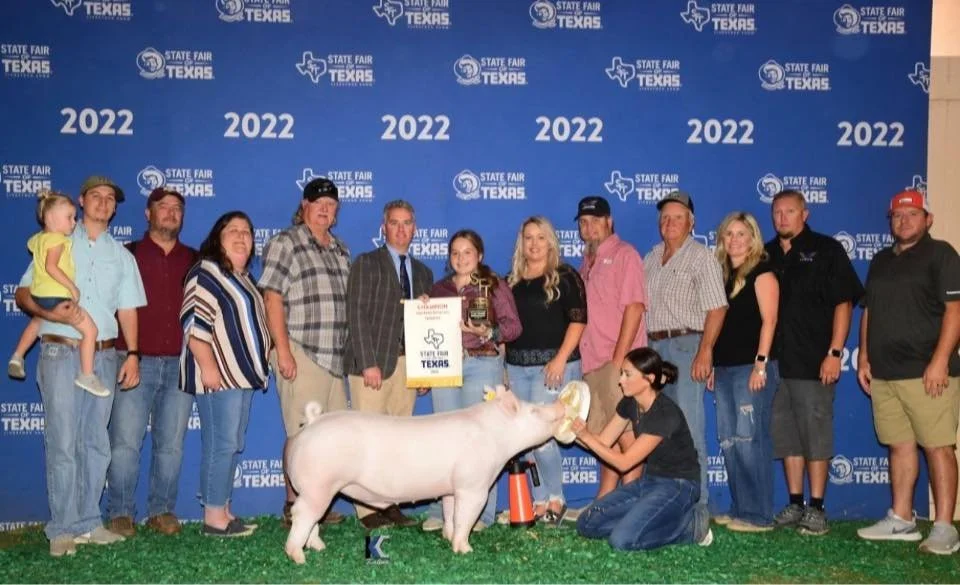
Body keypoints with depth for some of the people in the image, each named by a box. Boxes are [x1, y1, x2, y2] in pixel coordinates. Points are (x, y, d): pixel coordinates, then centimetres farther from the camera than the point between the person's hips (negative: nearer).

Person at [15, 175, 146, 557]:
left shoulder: (121, 255, 15)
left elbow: (127, 309, 10)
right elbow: (23, 293, 4)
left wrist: (132, 354, -2)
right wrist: (50, 313, -16)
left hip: (104, 356, 3)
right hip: (60, 353, -3)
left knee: (96, 444, 5)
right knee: (63, 443, -6)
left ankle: (88, 523, 13)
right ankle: (63, 529, -1)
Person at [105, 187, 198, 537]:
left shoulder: (194, 261, 13)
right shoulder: (128, 255, 7)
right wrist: (126, 356, -7)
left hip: (180, 363, 2)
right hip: (136, 362, -2)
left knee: (171, 443, 5)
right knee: (125, 442, -3)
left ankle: (163, 511, 14)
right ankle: (120, 513, 6)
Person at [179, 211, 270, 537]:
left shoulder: (244, 278, 19)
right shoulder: (206, 274, -8)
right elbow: (194, 323, -17)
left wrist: (256, 367, 22)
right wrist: (207, 366, -23)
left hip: (242, 374, 9)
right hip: (218, 375, -9)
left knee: (232, 445, 11)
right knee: (221, 444, -9)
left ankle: (222, 511, 17)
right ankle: (214, 517, -3)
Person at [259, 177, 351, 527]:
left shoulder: (340, 250, 18)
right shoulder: (285, 244, -1)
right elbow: (272, 299, -8)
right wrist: (282, 350, -14)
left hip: (335, 356, 7)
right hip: (301, 354, -7)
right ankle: (293, 508, 5)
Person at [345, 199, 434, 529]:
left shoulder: (423, 272, 18)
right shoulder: (366, 263, 3)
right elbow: (357, 314, -6)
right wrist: (368, 362, -15)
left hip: (408, 365, 5)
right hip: (373, 362, -5)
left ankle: (391, 504, 11)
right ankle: (368, 510, 0)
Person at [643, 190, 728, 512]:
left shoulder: (702, 257, -1)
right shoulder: (651, 258, 19)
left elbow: (717, 308, -10)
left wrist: (705, 351, -19)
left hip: (686, 345, -6)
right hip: (651, 347, 7)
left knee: (688, 427, -8)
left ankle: (696, 502, -3)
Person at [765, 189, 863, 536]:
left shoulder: (825, 250, 0)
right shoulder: (766, 255, 13)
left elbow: (843, 303, -4)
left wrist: (834, 353, -12)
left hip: (813, 363, -5)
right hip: (775, 362, 5)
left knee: (815, 436, -1)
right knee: (787, 437, 10)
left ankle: (816, 510, 6)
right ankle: (795, 505, 19)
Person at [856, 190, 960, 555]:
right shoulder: (880, 261, 19)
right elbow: (868, 312, 22)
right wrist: (864, 357, 13)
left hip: (926, 372, -6)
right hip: (884, 374, 6)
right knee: (900, 446, 10)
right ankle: (901, 519, 17)